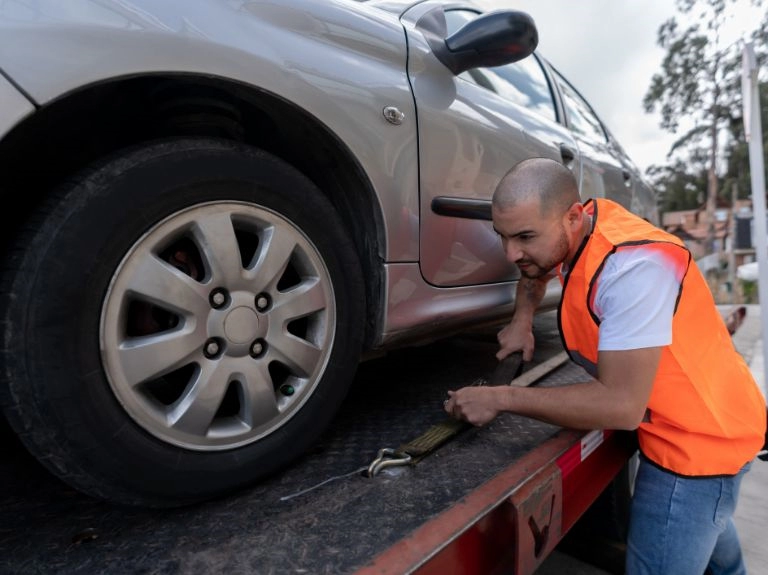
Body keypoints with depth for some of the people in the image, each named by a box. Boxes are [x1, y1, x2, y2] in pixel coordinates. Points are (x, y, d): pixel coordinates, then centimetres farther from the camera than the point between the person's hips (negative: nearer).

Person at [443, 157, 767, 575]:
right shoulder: (571, 231, -9)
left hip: (701, 434, -9)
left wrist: (500, 399, -30)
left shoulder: (633, 266, -35)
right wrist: (522, 321, -3)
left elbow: (621, 405, -35)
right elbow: (535, 272, 14)